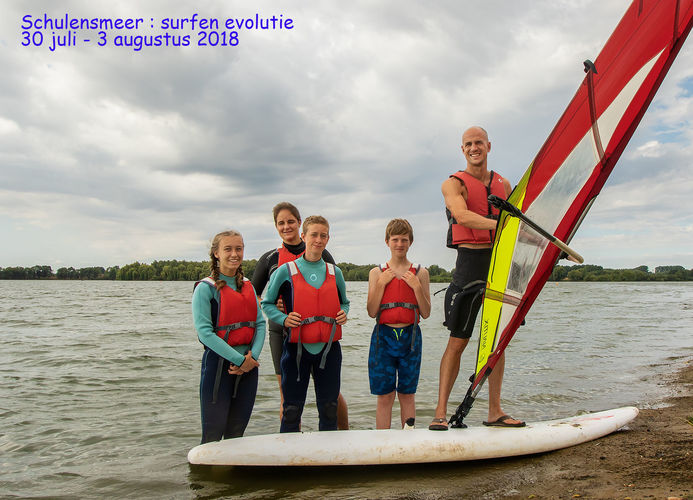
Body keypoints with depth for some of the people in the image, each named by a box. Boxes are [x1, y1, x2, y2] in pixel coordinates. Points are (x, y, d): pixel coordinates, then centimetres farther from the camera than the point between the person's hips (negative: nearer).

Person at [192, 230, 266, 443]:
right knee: (213, 433, 0)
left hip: (248, 364, 5)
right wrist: (239, 359, -16)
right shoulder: (206, 288, -7)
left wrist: (252, 356, -10)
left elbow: (260, 324, 6)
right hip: (218, 363, -5)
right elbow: (204, 332, -14)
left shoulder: (248, 286, 11)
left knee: (237, 432, 14)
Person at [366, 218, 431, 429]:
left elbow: (426, 313, 4)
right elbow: (372, 312, -1)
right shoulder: (377, 273, 6)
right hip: (383, 336, 0)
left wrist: (417, 286, -8)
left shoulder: (420, 273, 7)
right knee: (385, 395, 3)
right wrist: (381, 283, -8)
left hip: (410, 336, 1)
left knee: (407, 394, 7)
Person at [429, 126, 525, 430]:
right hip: (470, 260, -5)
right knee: (458, 340, -6)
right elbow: (462, 216, -19)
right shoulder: (454, 184, 0)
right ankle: (441, 413, -1)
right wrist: (498, 223, -33)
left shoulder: (503, 184, 17)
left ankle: (494, 412, 15)